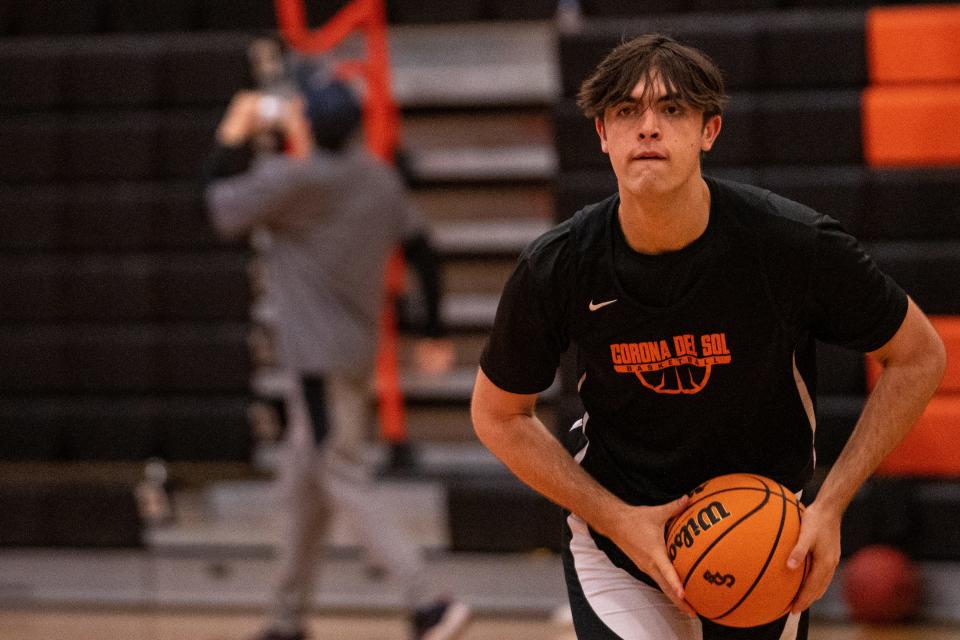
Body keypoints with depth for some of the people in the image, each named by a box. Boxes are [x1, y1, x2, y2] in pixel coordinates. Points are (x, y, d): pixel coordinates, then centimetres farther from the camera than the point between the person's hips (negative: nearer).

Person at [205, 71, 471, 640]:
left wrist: (234, 138, 6)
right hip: (357, 352, 9)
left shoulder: (291, 180, -18)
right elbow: (420, 248, 9)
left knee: (346, 486, -9)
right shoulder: (378, 176, 5)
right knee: (304, 481, 18)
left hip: (320, 358, -9)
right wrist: (434, 331, 17)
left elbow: (224, 211, -5)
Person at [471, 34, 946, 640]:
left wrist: (830, 506, -13)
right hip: (615, 549, -1)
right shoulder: (554, 270, -16)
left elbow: (919, 357, -5)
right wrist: (616, 519, -12)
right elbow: (498, 416, 0)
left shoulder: (796, 243, -19)